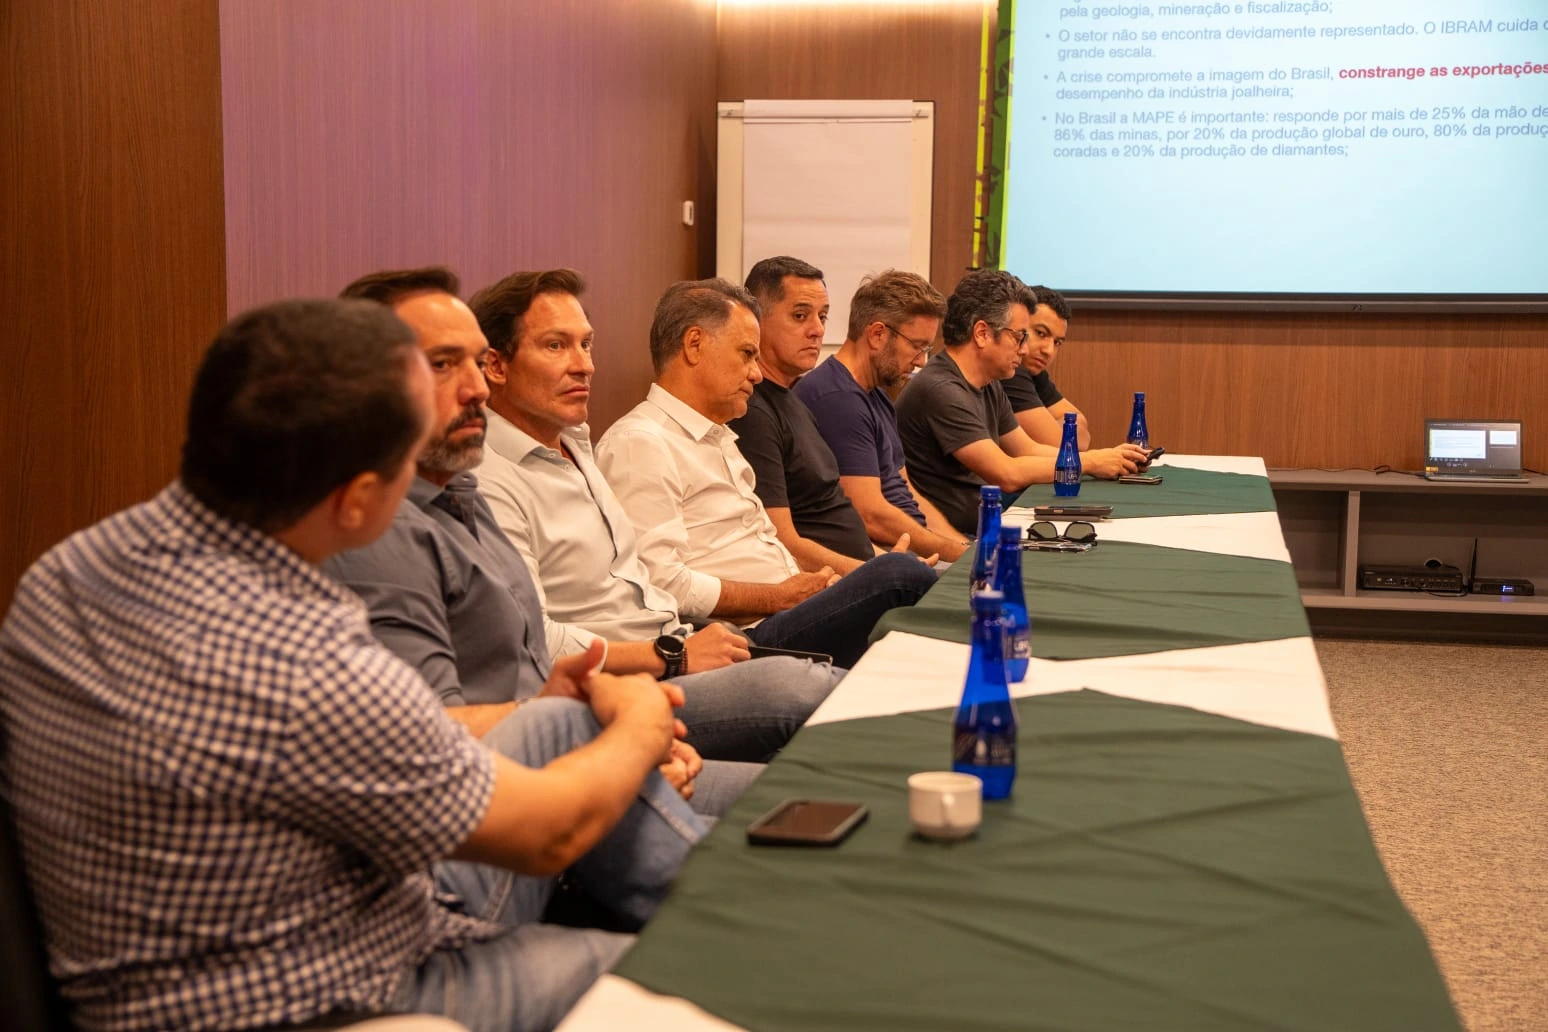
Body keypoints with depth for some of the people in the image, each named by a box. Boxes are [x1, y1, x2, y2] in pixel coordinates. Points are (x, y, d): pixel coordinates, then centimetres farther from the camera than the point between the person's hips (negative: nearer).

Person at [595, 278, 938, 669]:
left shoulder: (717, 439, 26)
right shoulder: (639, 443, -8)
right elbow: (662, 584, -18)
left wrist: (810, 582, 4)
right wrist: (781, 597, -11)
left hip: (789, 617, 10)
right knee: (898, 574, -25)